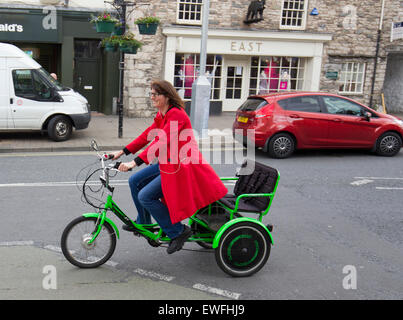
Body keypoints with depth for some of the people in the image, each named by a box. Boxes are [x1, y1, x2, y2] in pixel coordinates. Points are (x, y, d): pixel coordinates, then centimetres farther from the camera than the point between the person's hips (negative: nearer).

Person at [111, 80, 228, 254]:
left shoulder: (176, 115, -21)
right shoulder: (161, 115, 11)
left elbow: (161, 141, -30)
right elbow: (147, 135, 13)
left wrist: (135, 162, -36)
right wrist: (123, 152, 8)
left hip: (181, 166, -10)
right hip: (168, 162, 10)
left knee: (145, 196, -14)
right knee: (135, 181, 9)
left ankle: (177, 231, -1)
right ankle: (143, 223, 27)